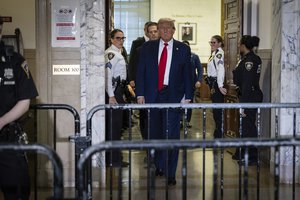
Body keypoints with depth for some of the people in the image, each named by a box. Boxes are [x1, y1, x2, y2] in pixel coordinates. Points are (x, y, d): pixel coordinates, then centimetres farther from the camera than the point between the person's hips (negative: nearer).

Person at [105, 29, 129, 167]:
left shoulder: (118, 53, 17)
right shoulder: (111, 53, -14)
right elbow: (107, 74, -21)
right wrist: (111, 96, -24)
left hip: (118, 90, 10)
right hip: (113, 91, -10)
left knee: (117, 124, 14)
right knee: (113, 125, -6)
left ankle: (113, 158, 22)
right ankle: (113, 160, -1)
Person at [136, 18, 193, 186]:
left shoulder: (183, 49, 5)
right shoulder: (147, 48, 8)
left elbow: (188, 74, 4)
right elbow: (140, 72, 7)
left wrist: (188, 96, -2)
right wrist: (140, 94, -1)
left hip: (173, 96, -2)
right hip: (152, 96, 2)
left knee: (172, 135, -5)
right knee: (155, 133, 10)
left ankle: (170, 174, 0)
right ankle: (159, 165, 28)